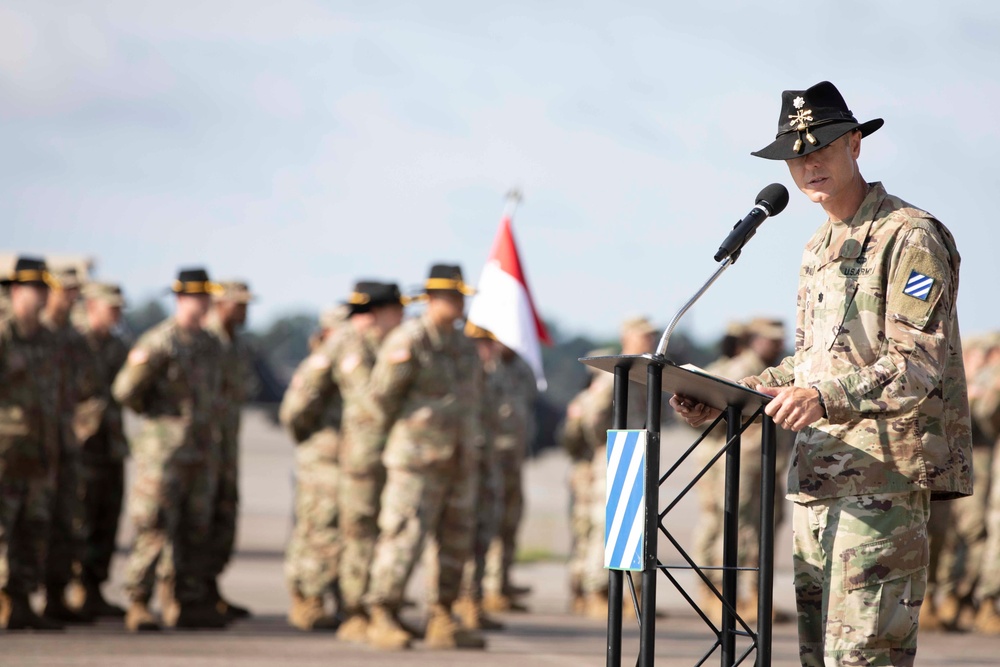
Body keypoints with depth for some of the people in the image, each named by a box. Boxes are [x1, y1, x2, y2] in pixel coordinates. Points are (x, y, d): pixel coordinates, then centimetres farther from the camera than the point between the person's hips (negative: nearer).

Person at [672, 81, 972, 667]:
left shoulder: (909, 238, -8)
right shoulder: (820, 249, 21)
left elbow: (922, 363, -17)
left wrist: (825, 397, -30)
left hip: (886, 473, -9)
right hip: (818, 476, 9)